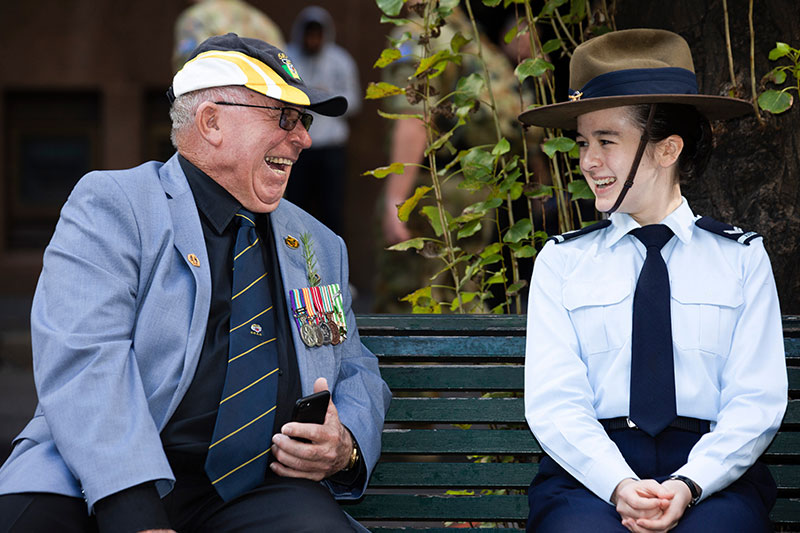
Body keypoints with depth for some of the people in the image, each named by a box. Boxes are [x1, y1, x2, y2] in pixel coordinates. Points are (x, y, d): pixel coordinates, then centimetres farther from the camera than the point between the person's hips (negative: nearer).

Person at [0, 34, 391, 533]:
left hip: (258, 490, 4)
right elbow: (81, 358, -10)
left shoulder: (319, 248, 23)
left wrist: (348, 443, 3)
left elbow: (359, 375, 30)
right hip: (96, 487, -4)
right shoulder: (110, 206, 4)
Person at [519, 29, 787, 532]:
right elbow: (554, 402, 2)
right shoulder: (561, 261, 12)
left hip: (713, 477, -1)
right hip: (590, 472, 1)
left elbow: (757, 402, 3)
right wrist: (619, 485, -16)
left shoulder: (741, 258, 11)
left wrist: (688, 485, -14)